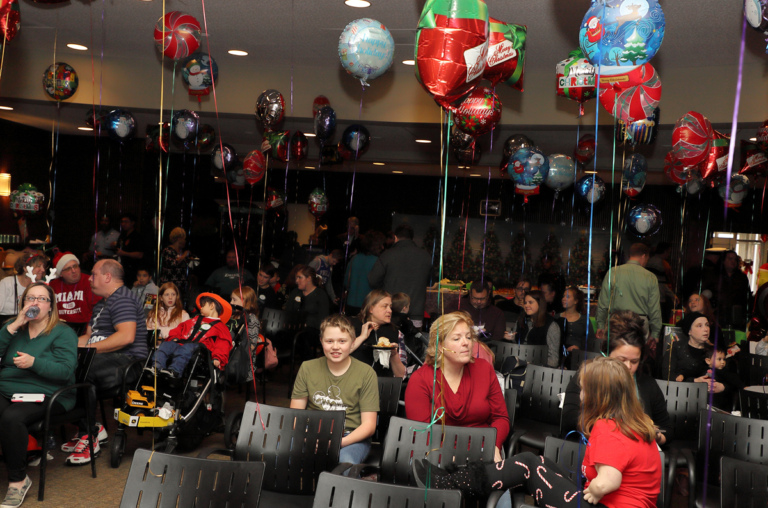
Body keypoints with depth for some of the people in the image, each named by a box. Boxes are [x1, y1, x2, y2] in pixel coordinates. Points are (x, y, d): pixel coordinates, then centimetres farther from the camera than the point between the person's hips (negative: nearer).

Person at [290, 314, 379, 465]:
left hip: (352, 438, -2)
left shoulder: (366, 373, 0)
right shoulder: (307, 368, 7)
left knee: (346, 462, -36)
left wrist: (341, 441, -20)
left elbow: (369, 424, -2)